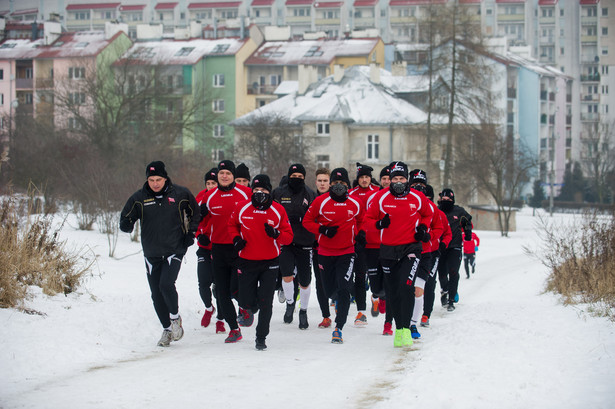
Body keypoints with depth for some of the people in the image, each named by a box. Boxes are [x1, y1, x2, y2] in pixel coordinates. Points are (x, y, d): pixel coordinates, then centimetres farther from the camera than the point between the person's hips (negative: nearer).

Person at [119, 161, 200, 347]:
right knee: (156, 294, 4)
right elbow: (125, 218, 3)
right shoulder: (139, 197, -1)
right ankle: (167, 329, 20)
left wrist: (191, 234, 2)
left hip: (174, 250, -3)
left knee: (166, 284, -20)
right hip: (151, 254, 3)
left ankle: (175, 317, 5)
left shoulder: (180, 194, -3)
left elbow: (195, 213, 12)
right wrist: (127, 225, -20)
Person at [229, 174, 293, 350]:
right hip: (246, 261, 1)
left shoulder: (278, 210, -4)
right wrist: (236, 238, -1)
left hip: (270, 263, -1)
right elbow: (232, 224, 18)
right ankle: (251, 309, 42)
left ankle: (261, 338, 7)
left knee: (265, 303, -6)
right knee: (246, 302, 3)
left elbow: (288, 237, -1)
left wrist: (276, 234, -22)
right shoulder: (242, 208, -2)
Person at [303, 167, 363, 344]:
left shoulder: (355, 203, -1)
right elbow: (307, 221, 0)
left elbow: (360, 221, 18)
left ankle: (338, 328, -10)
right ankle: (339, 300, 50)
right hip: (325, 252, 1)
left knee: (344, 290, -14)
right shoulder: (320, 201, -6)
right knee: (329, 290, 11)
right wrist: (322, 230, -15)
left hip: (347, 252, -1)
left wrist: (359, 235, 2)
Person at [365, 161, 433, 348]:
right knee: (392, 292, 7)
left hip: (411, 248, -2)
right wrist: (379, 224, -13)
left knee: (406, 287, -18)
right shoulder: (381, 197, -3)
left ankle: (406, 329, -12)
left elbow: (428, 214, 18)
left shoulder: (418, 198, -1)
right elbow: (368, 218, 7)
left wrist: (423, 229, 0)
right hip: (388, 249, 2)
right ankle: (398, 328, 22)